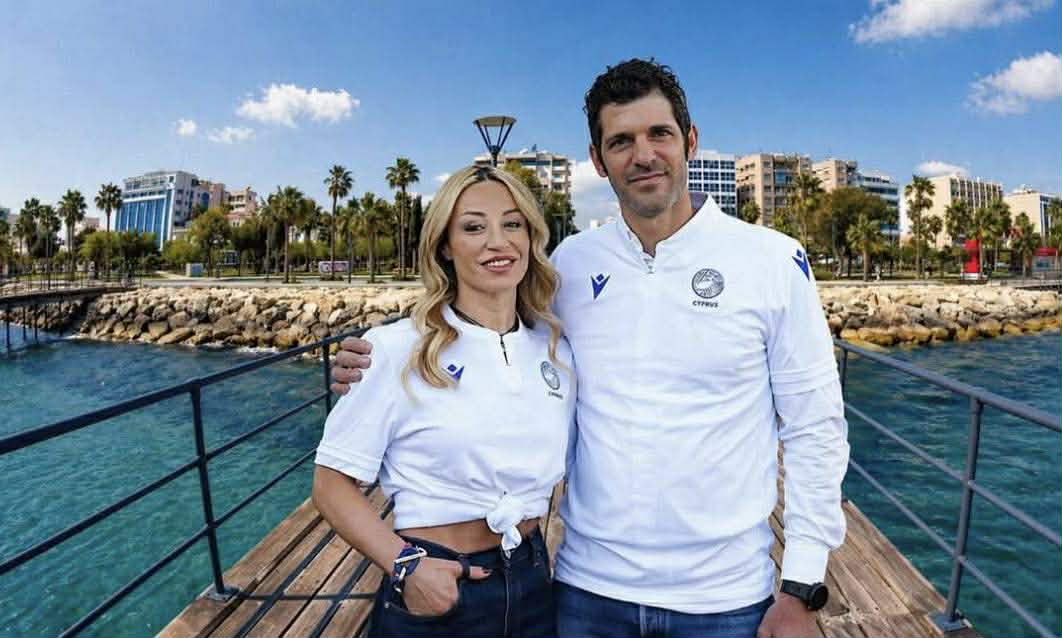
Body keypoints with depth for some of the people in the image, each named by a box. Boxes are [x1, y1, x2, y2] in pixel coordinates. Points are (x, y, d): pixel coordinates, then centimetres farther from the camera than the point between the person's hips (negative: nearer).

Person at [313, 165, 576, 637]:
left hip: (532, 585, 4)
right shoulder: (396, 349, -14)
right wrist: (405, 565, -20)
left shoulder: (556, 349, 0)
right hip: (433, 596, -4)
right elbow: (333, 485, -9)